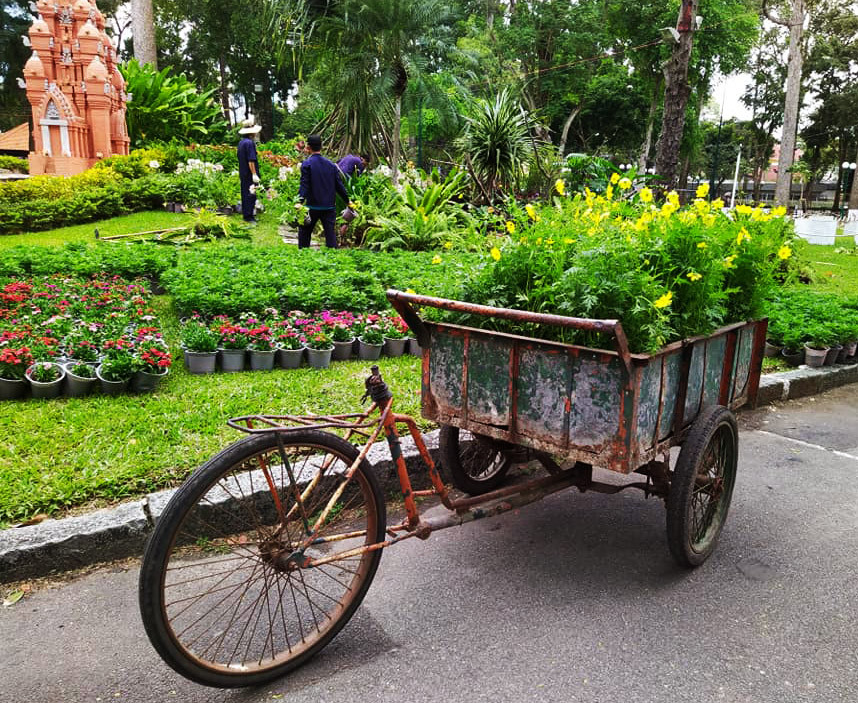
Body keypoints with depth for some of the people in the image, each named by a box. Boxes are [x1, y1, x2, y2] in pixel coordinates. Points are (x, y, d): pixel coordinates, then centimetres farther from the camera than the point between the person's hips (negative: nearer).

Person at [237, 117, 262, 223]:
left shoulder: (241, 142, 11)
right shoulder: (249, 143, -18)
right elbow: (251, 160, -21)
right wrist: (254, 174, -19)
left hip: (243, 174, 10)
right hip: (249, 174, -10)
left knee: (245, 194, 15)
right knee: (250, 194, -4)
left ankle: (246, 214, 24)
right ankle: (248, 216, -1)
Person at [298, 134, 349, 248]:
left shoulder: (307, 164, -6)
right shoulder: (331, 164, 6)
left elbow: (304, 185, -16)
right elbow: (339, 185, 7)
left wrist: (300, 202, -22)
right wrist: (348, 201, 15)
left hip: (312, 206, -3)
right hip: (329, 205, 3)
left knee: (304, 232, 11)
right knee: (330, 233, 4)